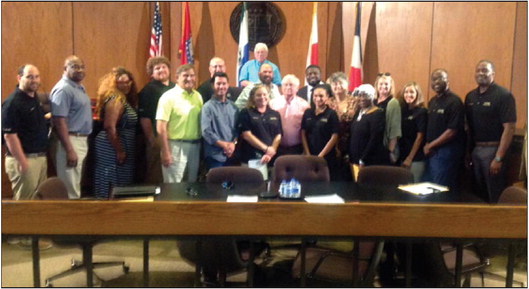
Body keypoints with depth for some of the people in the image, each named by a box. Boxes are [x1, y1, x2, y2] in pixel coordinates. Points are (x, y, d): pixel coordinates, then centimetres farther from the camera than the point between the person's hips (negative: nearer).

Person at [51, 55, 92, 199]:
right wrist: (69, 150, -25)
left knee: (75, 185, 20)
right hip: (70, 141, -10)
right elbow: (59, 121, -22)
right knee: (70, 189, -3)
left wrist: (82, 142, 17)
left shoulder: (79, 87, 12)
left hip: (81, 140, 10)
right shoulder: (63, 89, -16)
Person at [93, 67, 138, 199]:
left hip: (121, 147, 10)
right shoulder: (115, 100, -16)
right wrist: (119, 151, -22)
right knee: (112, 185, -2)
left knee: (118, 184, 14)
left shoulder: (125, 99, 13)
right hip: (113, 148, -10)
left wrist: (122, 150, 13)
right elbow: (109, 127, -23)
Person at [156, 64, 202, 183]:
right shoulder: (169, 97, -9)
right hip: (176, 146, -6)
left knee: (192, 183, 17)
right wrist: (165, 152, -16)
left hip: (195, 146, 6)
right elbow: (161, 127, -13)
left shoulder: (198, 96, 9)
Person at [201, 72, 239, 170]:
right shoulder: (208, 107, -5)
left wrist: (233, 143, -7)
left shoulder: (233, 106, 12)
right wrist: (223, 144, -13)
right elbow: (206, 131, -11)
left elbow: (237, 128, 10)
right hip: (215, 155, -5)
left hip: (231, 154, 5)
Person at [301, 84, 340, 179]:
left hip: (327, 158, -3)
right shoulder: (307, 113, 6)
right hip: (309, 156, 3)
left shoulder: (332, 114, -5)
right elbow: (303, 134, 6)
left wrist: (320, 156, -10)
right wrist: (308, 154, -3)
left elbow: (334, 137, -8)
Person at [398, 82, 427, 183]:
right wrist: (403, 157, 4)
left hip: (416, 158, -5)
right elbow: (400, 136, 11)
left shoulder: (422, 112, -6)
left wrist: (410, 158, -11)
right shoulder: (403, 111, 10)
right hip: (403, 157, 6)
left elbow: (420, 137, -10)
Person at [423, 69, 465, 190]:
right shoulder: (432, 102, 14)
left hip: (447, 152, -8)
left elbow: (452, 131, -17)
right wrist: (427, 145, 1)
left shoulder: (454, 102, -12)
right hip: (431, 151, 8)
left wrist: (430, 146, -11)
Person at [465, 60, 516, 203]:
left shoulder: (504, 95, -9)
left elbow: (509, 128, -14)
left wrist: (499, 158, -18)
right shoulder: (470, 96, 9)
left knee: (495, 195, 2)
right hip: (474, 149, 6)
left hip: (493, 149, -6)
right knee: (478, 192, 16)